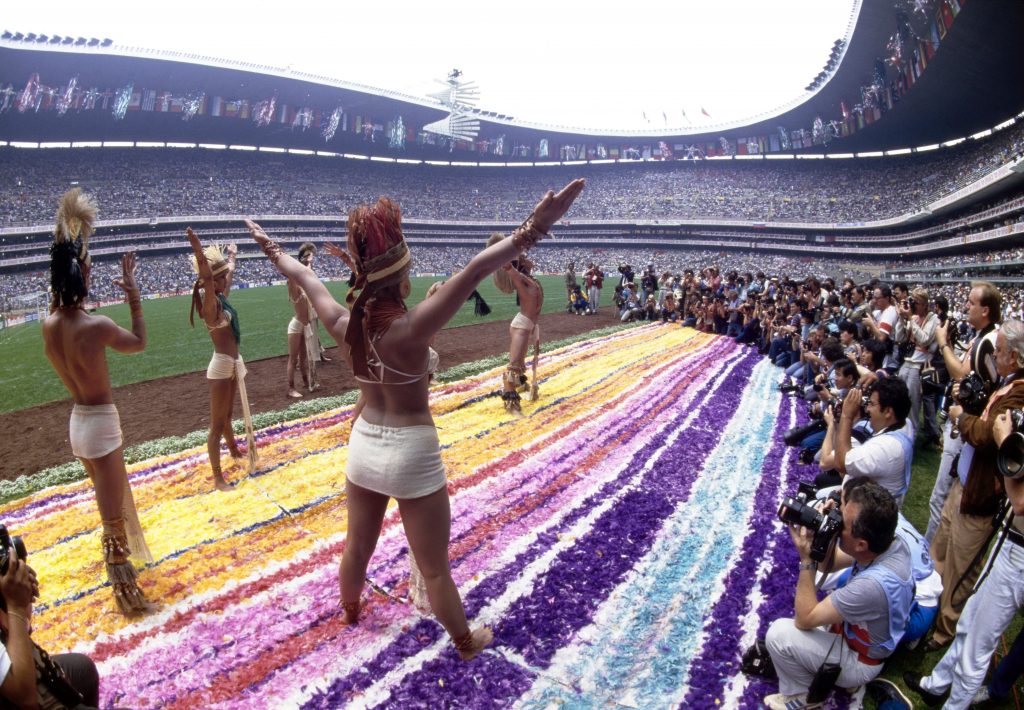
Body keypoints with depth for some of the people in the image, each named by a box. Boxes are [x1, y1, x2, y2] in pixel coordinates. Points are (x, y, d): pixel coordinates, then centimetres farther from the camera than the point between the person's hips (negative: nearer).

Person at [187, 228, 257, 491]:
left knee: (227, 415, 29)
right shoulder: (211, 302, -18)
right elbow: (206, 278, -38)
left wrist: (232, 256, 42)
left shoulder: (221, 297, 7)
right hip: (222, 366, -9)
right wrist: (198, 250, -52)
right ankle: (218, 478, 3)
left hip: (232, 363, 10)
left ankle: (234, 450, 50)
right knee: (217, 424, -3)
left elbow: (229, 274, 26)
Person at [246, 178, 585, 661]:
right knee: (435, 567, 12)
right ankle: (465, 642, 33)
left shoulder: (343, 324, -10)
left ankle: (350, 611, 55)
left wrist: (273, 252, 25)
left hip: (364, 445, 6)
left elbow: (305, 277, 8)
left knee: (357, 546, 28)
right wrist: (529, 234, -45)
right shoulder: (408, 328, -27)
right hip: (412, 454, -6)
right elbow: (472, 273, -37)